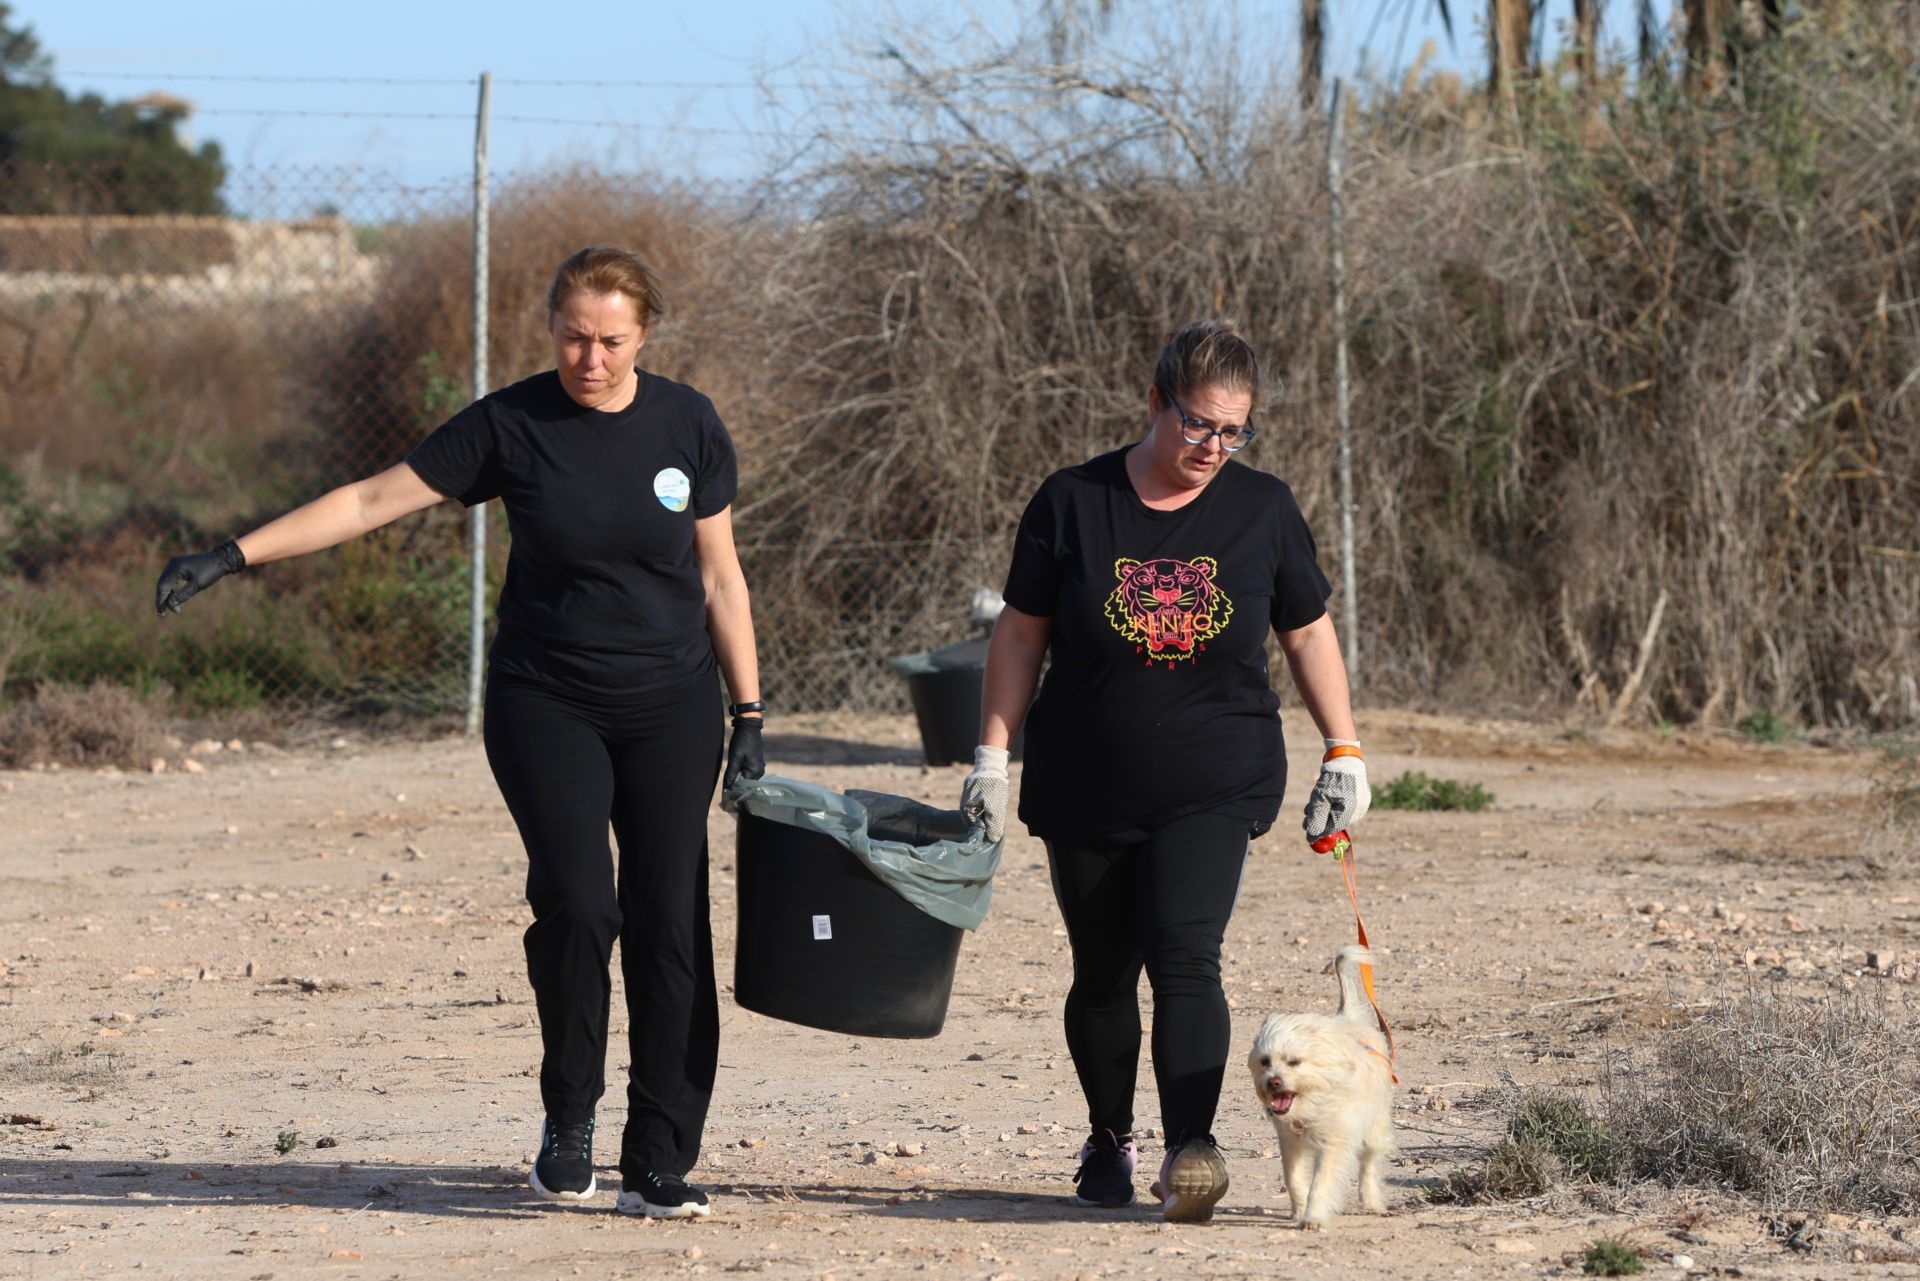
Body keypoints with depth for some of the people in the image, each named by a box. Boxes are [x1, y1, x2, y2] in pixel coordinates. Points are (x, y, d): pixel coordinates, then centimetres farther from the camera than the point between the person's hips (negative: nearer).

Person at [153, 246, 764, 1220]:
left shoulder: (686, 426, 0)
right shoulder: (510, 426, -5)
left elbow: (718, 575, 7)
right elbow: (372, 499, -4)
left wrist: (749, 716, 5)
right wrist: (233, 556, -10)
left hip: (672, 708, 1)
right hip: (546, 703, -1)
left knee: (669, 923, -4)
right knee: (575, 902, -19)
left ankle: (659, 1166, 2)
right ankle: (568, 1116, 4)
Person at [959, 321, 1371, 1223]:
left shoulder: (1263, 510, 2)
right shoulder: (1073, 503, -2)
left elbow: (1307, 633, 11)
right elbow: (1022, 633, 4)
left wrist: (1344, 755, 8)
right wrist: (993, 755, 0)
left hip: (1217, 786, -1)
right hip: (1086, 792, 1)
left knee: (1185, 954, -19)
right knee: (1103, 974, 8)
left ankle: (1190, 1149, -28)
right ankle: (1109, 1141, 27)